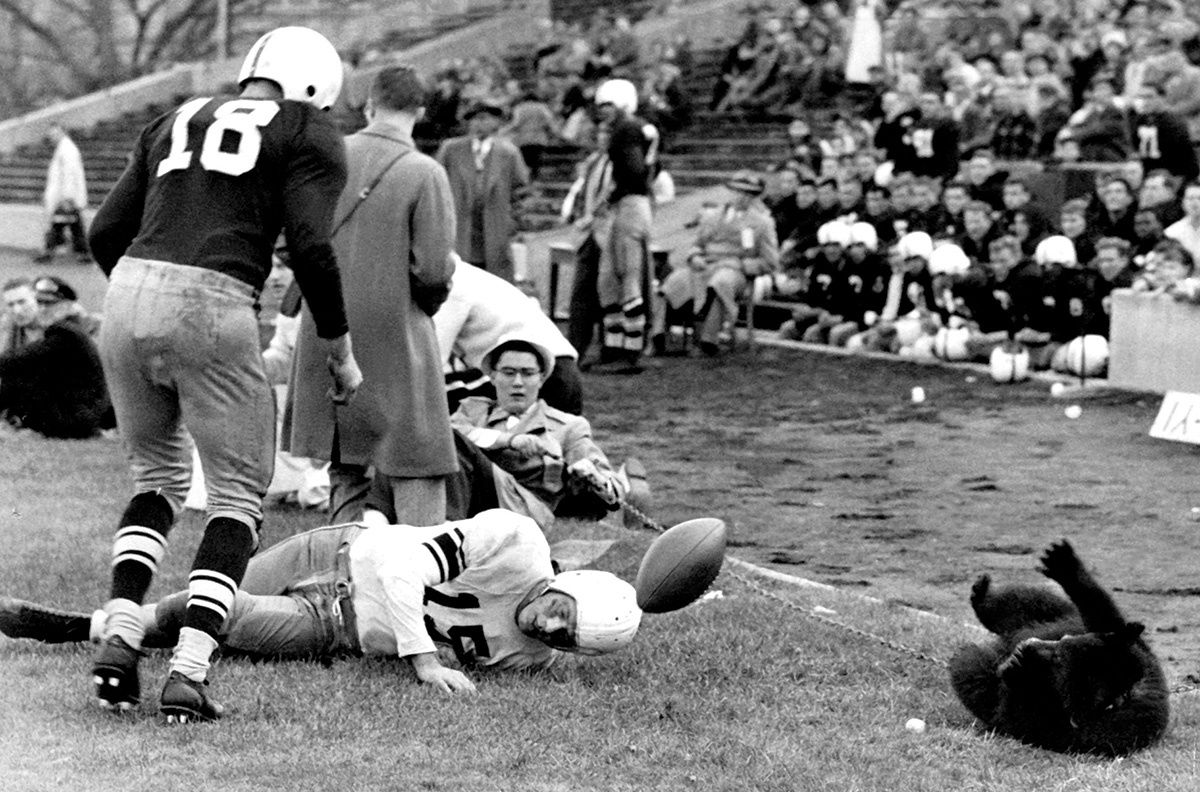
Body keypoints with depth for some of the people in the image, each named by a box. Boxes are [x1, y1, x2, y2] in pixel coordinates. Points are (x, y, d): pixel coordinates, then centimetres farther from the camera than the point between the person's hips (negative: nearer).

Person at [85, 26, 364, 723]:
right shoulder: (311, 136, 8)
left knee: (159, 475, 24)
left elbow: (107, 233, 21)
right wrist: (342, 352, 6)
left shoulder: (176, 122, 25)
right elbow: (310, 248, -4)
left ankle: (119, 636, 8)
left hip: (128, 297, 5)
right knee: (240, 497, 7)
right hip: (212, 306, -5)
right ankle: (189, 671, -5)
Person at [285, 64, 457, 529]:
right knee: (417, 473, 0)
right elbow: (433, 270, -14)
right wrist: (428, 304, 6)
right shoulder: (424, 174, -12)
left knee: (345, 472, 16)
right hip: (395, 337, -5)